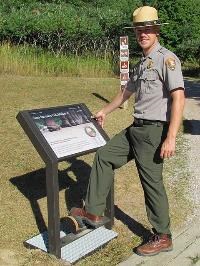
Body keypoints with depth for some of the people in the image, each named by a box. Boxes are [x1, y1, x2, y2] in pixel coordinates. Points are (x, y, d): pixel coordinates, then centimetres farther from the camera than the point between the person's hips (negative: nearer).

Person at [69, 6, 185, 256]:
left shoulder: (167, 58, -11)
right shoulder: (141, 63, 16)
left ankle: (162, 237, 18)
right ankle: (93, 212, 20)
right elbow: (127, 92, 30)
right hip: (136, 128, 9)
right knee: (104, 155, 11)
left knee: (152, 181, 0)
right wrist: (105, 111, 42)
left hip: (154, 131, -9)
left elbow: (178, 98, -21)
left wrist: (171, 137, -27)